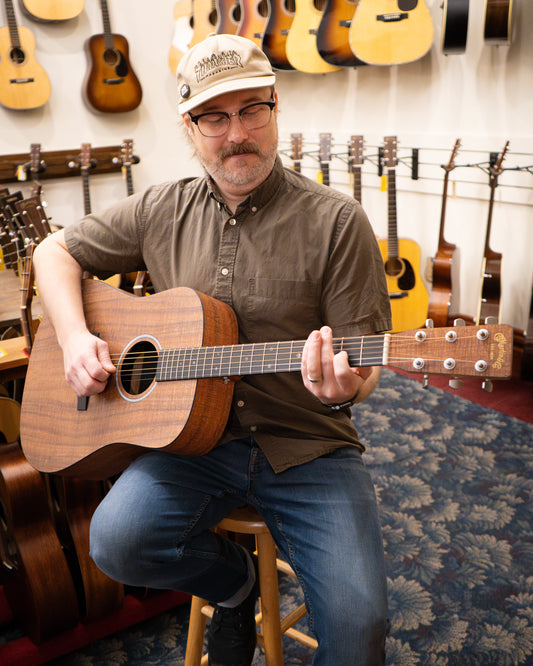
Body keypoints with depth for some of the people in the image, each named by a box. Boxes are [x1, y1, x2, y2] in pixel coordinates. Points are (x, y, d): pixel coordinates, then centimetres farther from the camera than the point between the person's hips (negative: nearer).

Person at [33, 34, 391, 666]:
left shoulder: (336, 221, -5)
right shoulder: (162, 211, 6)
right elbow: (56, 249, 15)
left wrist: (344, 386, -28)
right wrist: (74, 338, -2)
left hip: (306, 447, -2)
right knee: (117, 542, -23)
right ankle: (235, 580, 10)